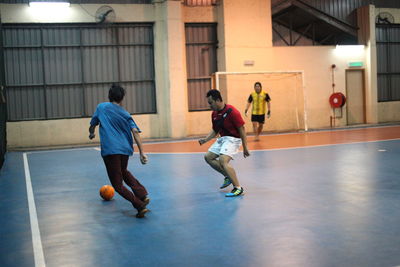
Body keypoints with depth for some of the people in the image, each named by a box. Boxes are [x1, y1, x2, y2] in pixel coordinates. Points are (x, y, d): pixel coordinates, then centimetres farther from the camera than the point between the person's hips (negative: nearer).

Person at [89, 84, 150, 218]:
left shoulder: (101, 107, 6)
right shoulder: (125, 114, 10)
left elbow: (92, 125, 14)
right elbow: (135, 132, -2)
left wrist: (91, 134, 37)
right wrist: (141, 152, -5)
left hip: (110, 150, -4)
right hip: (125, 148, 4)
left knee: (118, 185, 2)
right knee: (123, 172, 33)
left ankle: (140, 206, -9)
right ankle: (143, 195, 21)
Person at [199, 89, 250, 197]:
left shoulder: (232, 111, -21)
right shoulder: (214, 114, 4)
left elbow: (241, 129, -18)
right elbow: (215, 130, 16)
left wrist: (245, 148, -18)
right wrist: (205, 140, 0)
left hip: (233, 139, -9)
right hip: (222, 138, 9)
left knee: (223, 161, -25)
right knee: (208, 157, 12)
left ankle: (238, 188, -21)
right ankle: (228, 176, 22)